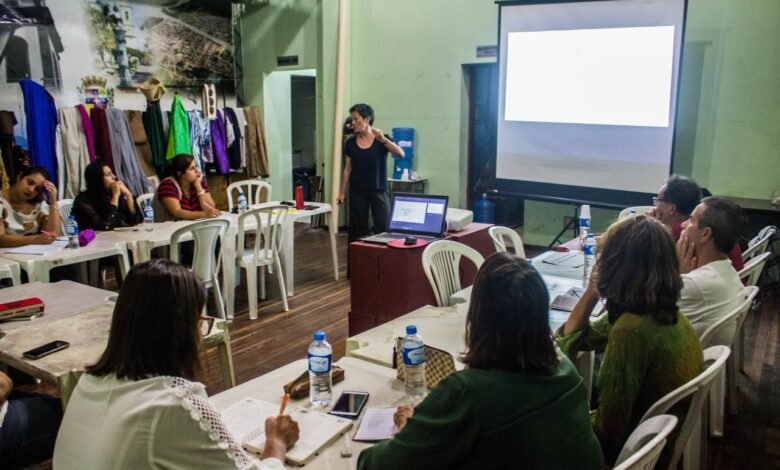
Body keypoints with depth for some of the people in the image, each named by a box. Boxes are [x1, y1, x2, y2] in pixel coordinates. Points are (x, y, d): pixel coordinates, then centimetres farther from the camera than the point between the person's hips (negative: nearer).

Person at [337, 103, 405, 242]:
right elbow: (347, 169, 8)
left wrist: (383, 139, -32)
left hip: (378, 190, -2)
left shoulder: (382, 139, -5)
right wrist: (342, 192, 5)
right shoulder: (350, 143, 3)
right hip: (357, 191, 2)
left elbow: (401, 154, -20)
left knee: (383, 228, -7)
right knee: (358, 230, 5)